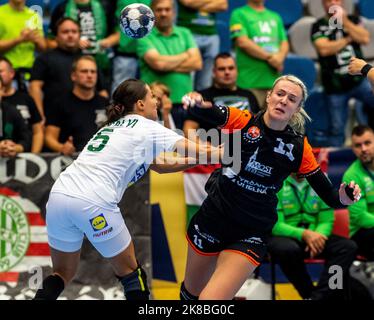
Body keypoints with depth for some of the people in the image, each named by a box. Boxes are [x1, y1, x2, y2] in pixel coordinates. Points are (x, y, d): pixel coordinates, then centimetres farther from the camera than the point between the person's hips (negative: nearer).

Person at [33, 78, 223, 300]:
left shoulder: (115, 127, 30)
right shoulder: (147, 128, 8)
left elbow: (158, 165, 34)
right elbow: (198, 152, 2)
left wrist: (195, 160, 31)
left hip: (59, 195, 7)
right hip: (94, 203, -7)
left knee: (63, 273, 20)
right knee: (130, 272, 14)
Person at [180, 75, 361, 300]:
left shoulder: (299, 148, -6)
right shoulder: (242, 121, -10)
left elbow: (328, 194, -3)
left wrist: (342, 198, -27)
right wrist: (197, 103, -55)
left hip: (251, 234, -1)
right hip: (213, 219, 1)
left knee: (211, 300, -17)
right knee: (191, 292, 19)